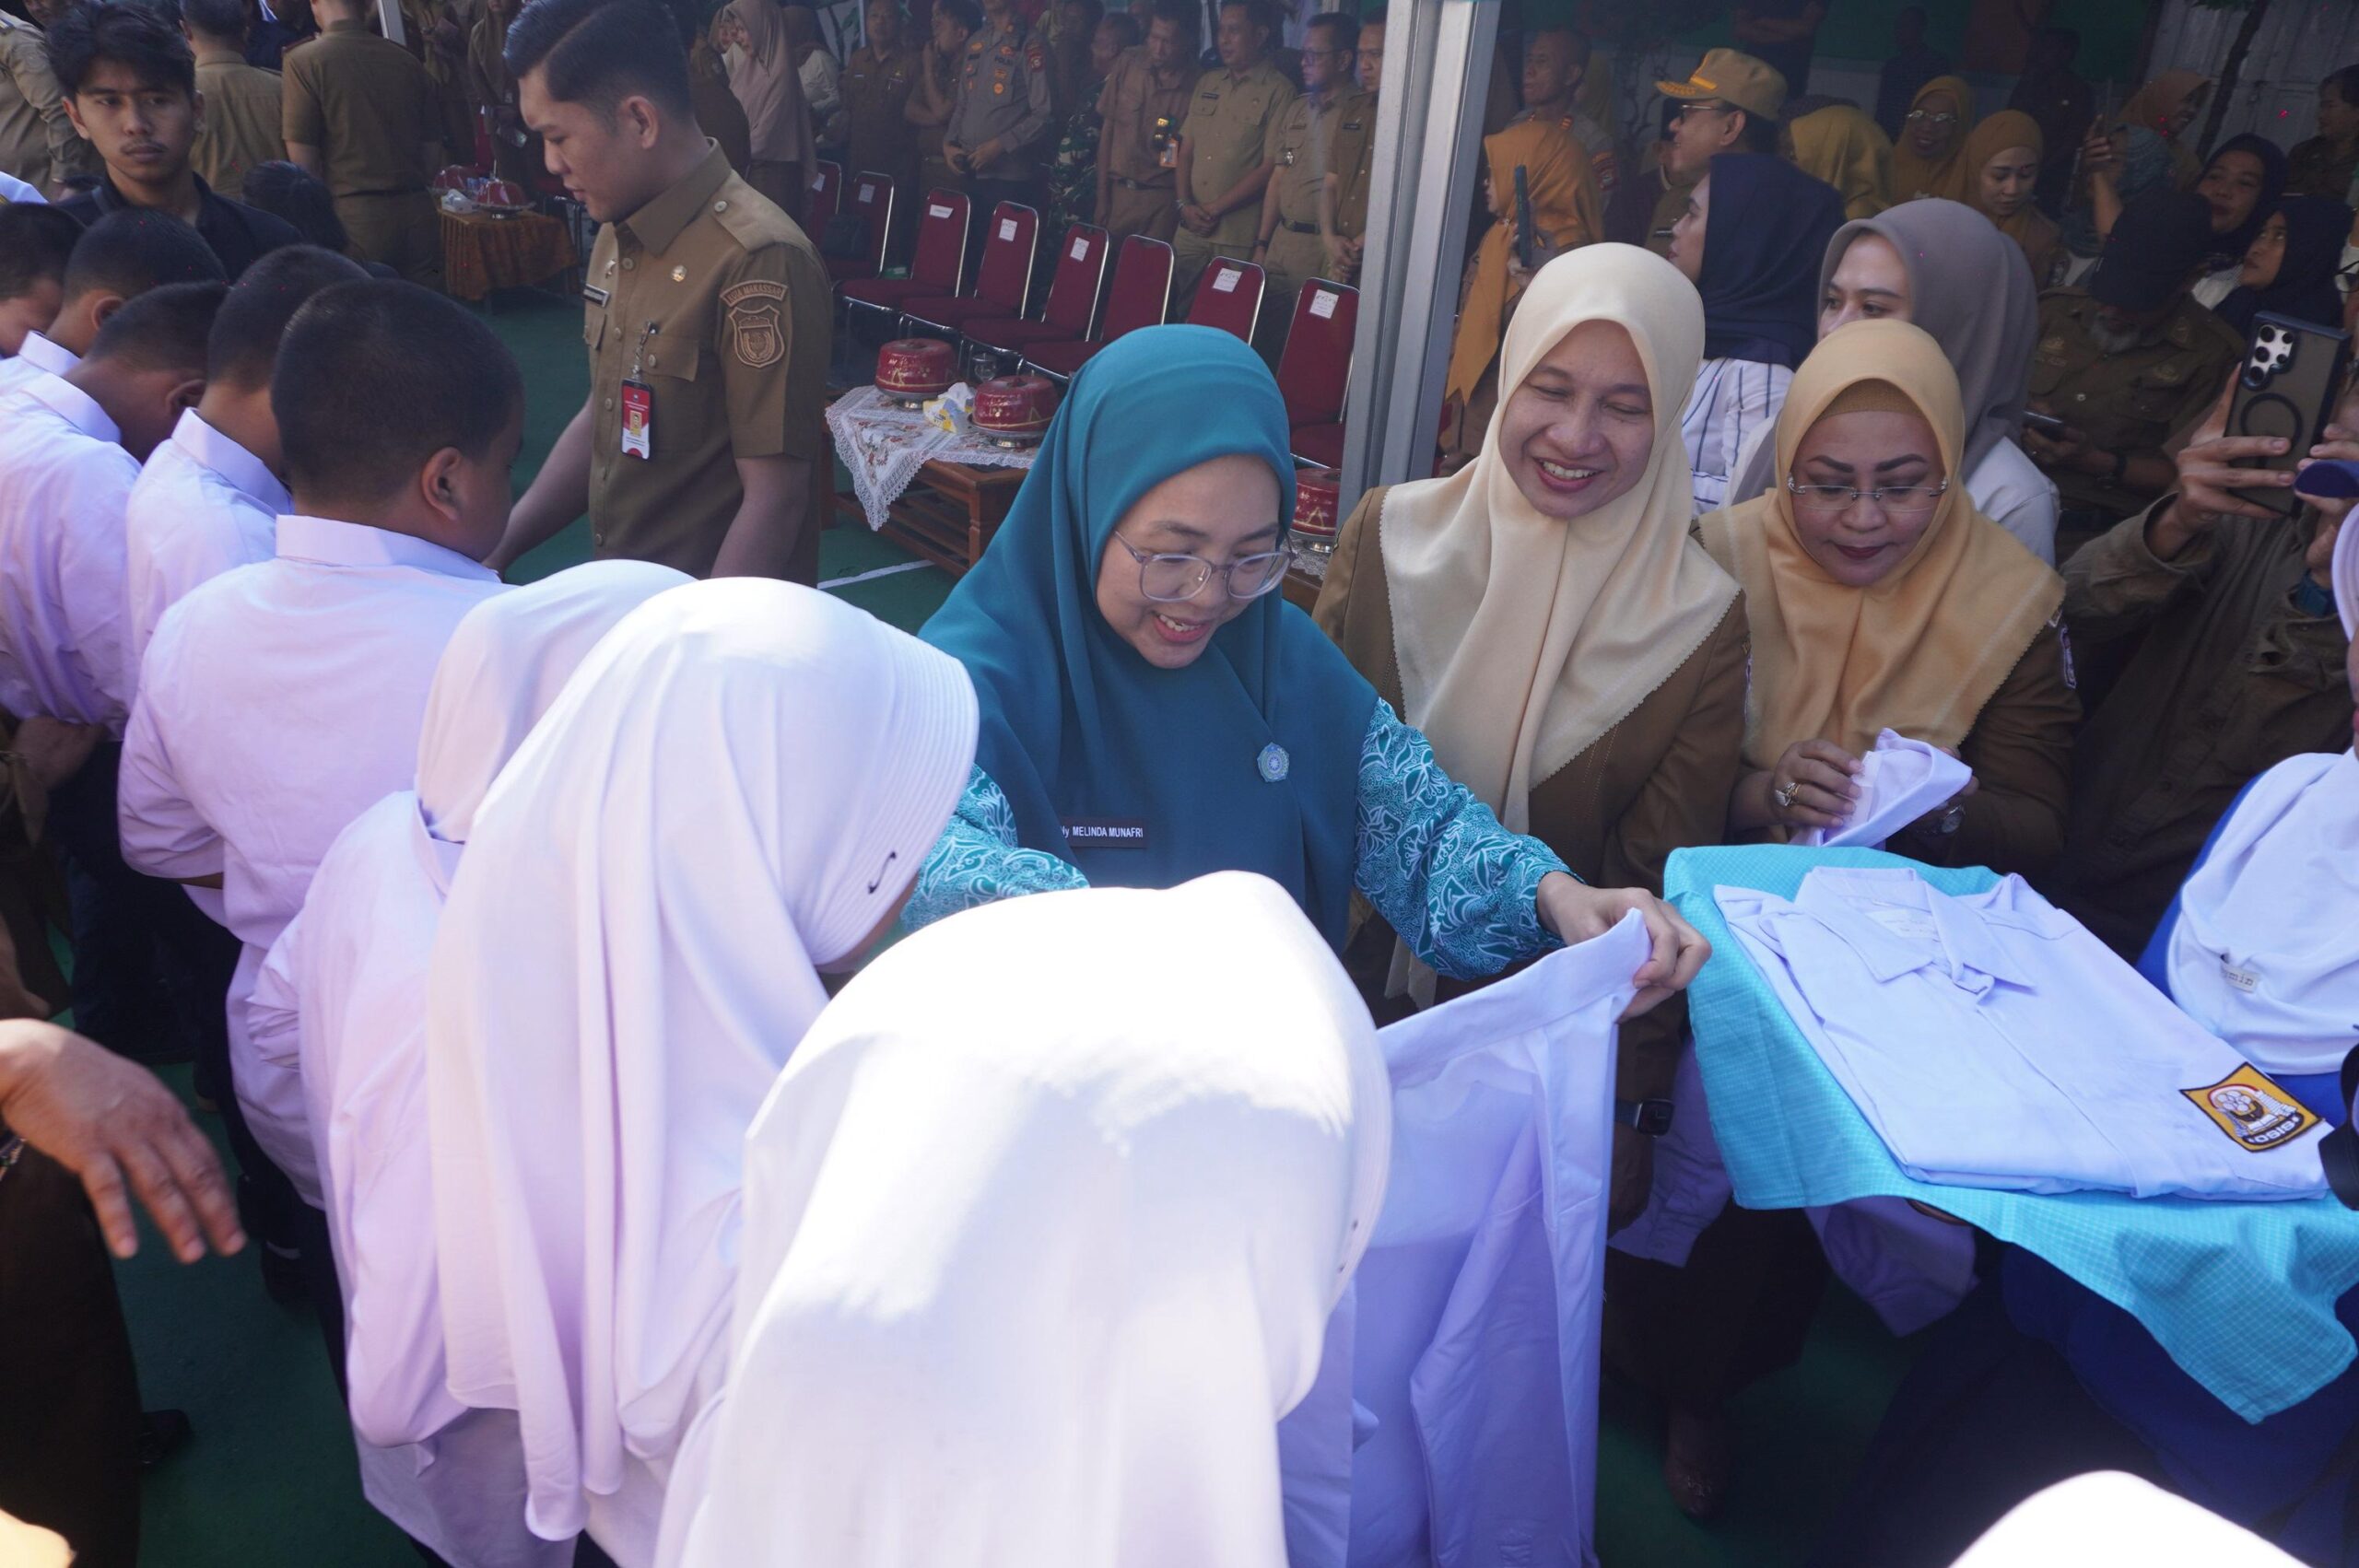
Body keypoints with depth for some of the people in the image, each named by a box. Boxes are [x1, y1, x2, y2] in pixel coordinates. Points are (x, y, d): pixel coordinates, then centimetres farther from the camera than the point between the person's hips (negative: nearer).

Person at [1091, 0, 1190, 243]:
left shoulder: (1196, 84, -7)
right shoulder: (1128, 63, 3)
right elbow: (1108, 130, 6)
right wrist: (1102, 196, 3)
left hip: (1162, 199, -3)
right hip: (1117, 191, 3)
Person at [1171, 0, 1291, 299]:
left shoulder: (1278, 91, -6)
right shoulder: (1207, 83, 14)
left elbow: (1270, 167, -11)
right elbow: (1186, 150, 15)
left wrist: (1215, 208, -10)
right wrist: (1185, 204, -1)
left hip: (1239, 236, -5)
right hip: (1192, 227, 5)